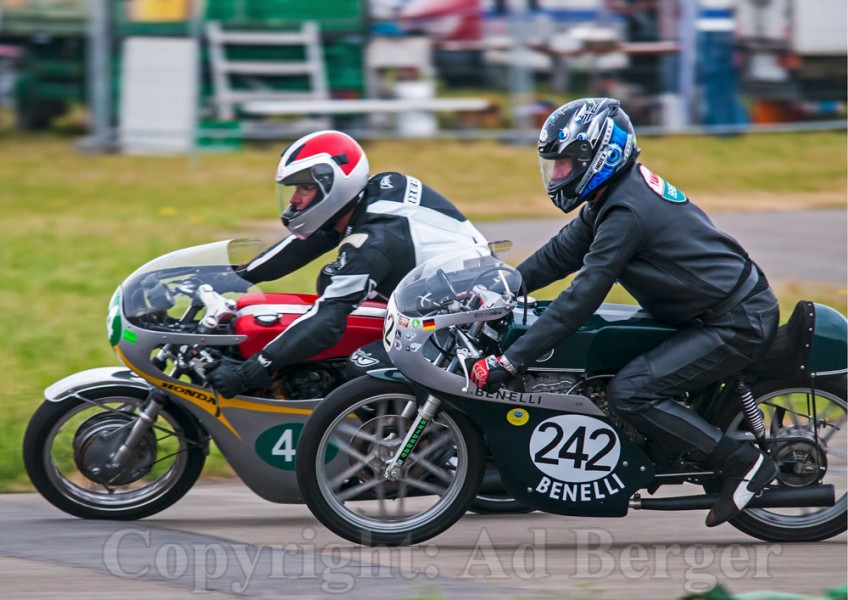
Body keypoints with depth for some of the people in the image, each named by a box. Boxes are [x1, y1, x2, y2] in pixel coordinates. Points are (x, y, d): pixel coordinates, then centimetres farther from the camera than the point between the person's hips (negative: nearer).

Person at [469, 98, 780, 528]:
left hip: (736, 325, -11)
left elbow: (581, 298, -25)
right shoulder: (617, 194, 10)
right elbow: (561, 254, 18)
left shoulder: (626, 212, -21)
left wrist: (510, 362, -25)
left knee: (629, 394, -20)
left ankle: (743, 462, -13)